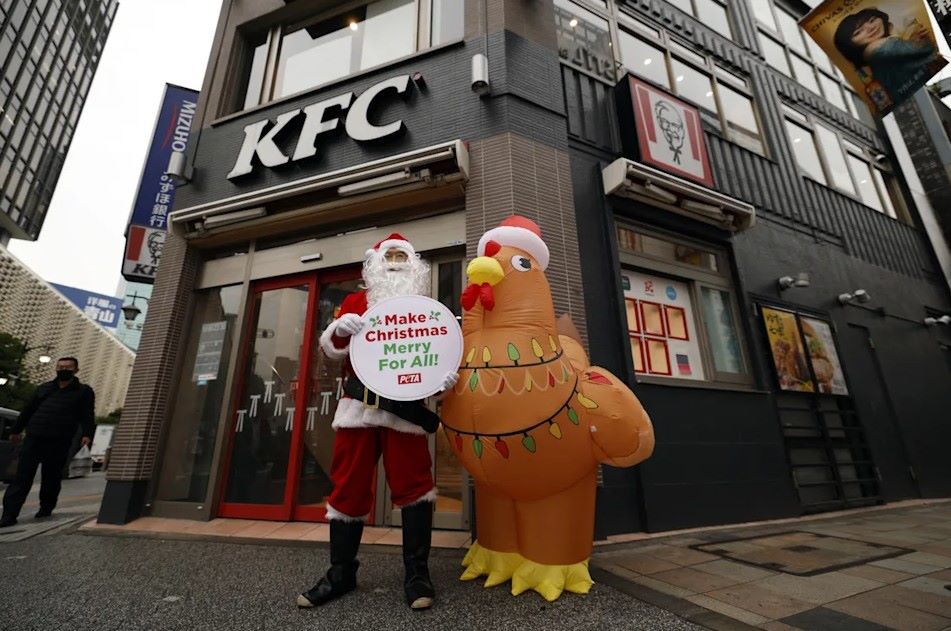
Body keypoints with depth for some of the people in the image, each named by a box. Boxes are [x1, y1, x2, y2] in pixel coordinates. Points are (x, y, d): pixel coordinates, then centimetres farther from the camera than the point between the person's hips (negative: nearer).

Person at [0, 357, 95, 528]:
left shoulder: (84, 391, 5)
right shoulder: (44, 388, 16)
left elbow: (87, 416, -3)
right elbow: (28, 410, 25)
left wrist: (87, 434, -16)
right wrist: (16, 430, 24)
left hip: (59, 443, -2)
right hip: (33, 438, 3)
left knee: (51, 478, 7)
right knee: (22, 477, -2)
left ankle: (46, 508, 23)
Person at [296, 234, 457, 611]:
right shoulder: (356, 301, 14)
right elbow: (331, 350, 11)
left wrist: (446, 374, -14)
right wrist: (340, 329, -13)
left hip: (405, 408, -1)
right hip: (359, 405, 2)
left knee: (413, 483, -3)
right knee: (349, 485, 8)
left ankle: (417, 573, 11)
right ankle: (341, 572, 24)